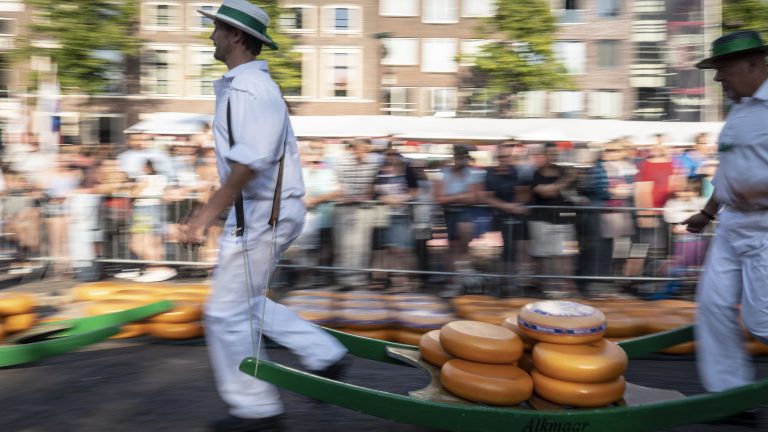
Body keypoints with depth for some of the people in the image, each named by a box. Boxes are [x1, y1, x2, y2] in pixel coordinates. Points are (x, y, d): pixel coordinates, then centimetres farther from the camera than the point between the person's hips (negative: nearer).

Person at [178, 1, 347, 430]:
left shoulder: (249, 88, -17)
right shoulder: (243, 85, 17)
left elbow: (250, 162, -30)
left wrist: (206, 215, -29)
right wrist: (211, 208, 22)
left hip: (263, 215, -11)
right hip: (258, 212, 11)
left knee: (227, 312, 0)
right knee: (246, 302, 20)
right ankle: (326, 356, 23)